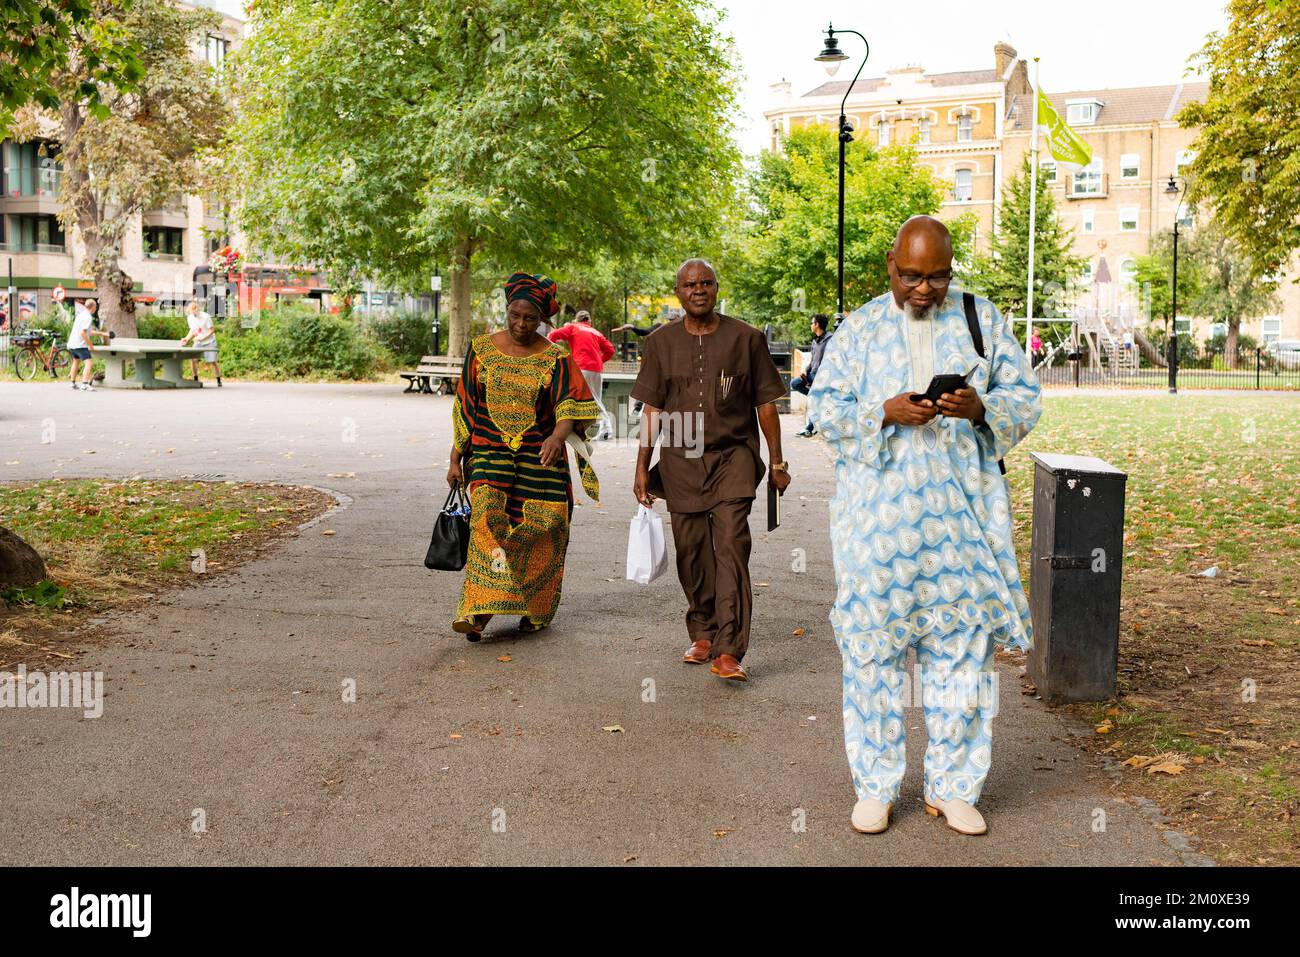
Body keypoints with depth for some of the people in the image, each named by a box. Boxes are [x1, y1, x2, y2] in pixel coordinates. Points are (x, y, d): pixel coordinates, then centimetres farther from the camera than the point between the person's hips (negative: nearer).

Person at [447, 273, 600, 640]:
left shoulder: (555, 359, 1)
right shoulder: (481, 350, 6)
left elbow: (571, 404, -10)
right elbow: (465, 407, 10)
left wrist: (557, 436, -31)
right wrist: (456, 460, 8)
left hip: (539, 458, 0)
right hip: (489, 453, 0)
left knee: (538, 533, 0)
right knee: (487, 515, -20)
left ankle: (534, 609, 21)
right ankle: (478, 612, -23)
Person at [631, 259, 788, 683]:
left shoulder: (746, 338, 2)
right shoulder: (661, 342, 7)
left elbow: (765, 404, 6)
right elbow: (652, 409, 10)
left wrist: (776, 462, 5)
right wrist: (642, 467, 7)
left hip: (733, 457, -2)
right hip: (680, 461, 3)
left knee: (731, 548, -14)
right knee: (691, 552, 8)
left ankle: (728, 651, -16)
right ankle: (702, 635, 25)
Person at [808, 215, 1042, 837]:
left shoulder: (983, 320, 9)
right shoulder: (859, 328, 7)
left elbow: (1026, 401, 8)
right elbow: (824, 407, 2)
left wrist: (980, 407, -14)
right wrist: (886, 413, -16)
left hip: (961, 511, 1)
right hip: (877, 511, -1)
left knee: (963, 644, 3)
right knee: (873, 643, 1)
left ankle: (952, 786, 18)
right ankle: (876, 786, 15)